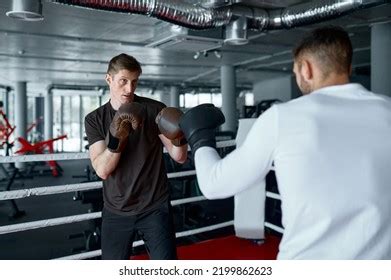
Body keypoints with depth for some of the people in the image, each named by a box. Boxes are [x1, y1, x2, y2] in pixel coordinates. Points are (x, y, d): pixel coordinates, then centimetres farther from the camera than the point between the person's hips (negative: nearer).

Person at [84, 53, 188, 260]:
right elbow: (102, 170, -11)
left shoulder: (155, 110, -6)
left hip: (155, 208, -1)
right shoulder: (95, 119, -1)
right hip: (116, 212, 2)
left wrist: (178, 138, -28)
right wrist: (116, 140, -28)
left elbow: (180, 157, -6)